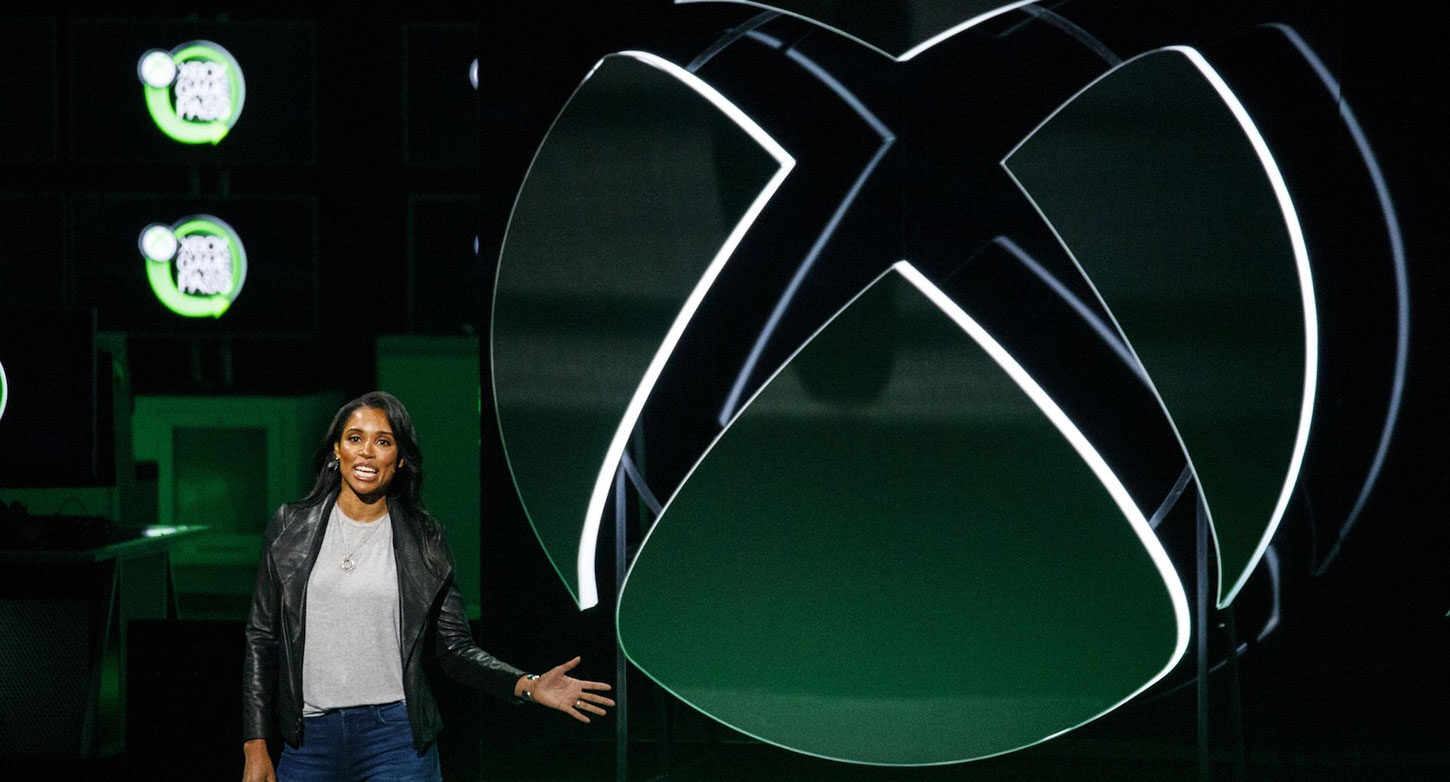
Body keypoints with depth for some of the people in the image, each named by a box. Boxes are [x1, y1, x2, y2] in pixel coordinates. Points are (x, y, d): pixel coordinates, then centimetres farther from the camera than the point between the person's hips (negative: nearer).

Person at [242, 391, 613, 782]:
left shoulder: (424, 540, 4)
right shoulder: (291, 527, 5)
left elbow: (454, 648, 5)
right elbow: (262, 638, 6)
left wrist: (529, 686, -11)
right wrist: (255, 749, 0)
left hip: (394, 737, -1)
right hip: (309, 741, 1)